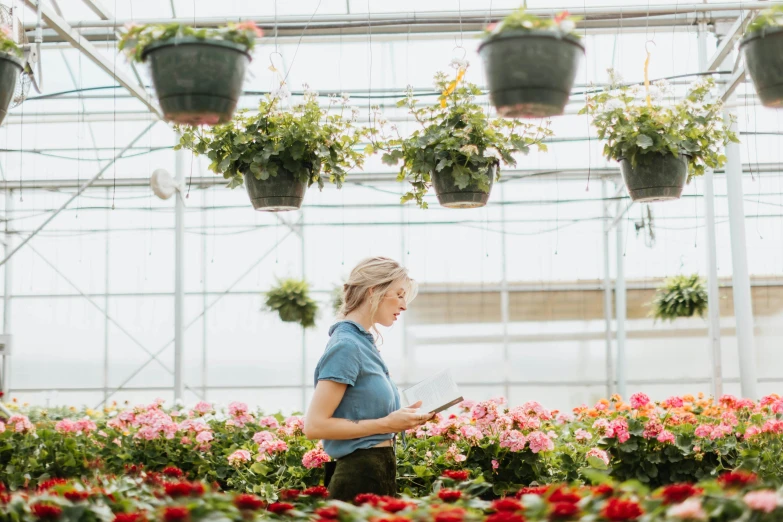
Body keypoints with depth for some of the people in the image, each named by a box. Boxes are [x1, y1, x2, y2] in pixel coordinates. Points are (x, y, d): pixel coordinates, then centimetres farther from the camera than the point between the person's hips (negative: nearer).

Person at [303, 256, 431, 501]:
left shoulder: (364, 342, 12)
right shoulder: (346, 345, -15)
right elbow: (315, 425, -20)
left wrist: (400, 416, 6)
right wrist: (387, 424, -19)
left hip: (378, 471, 9)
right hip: (361, 476, -9)